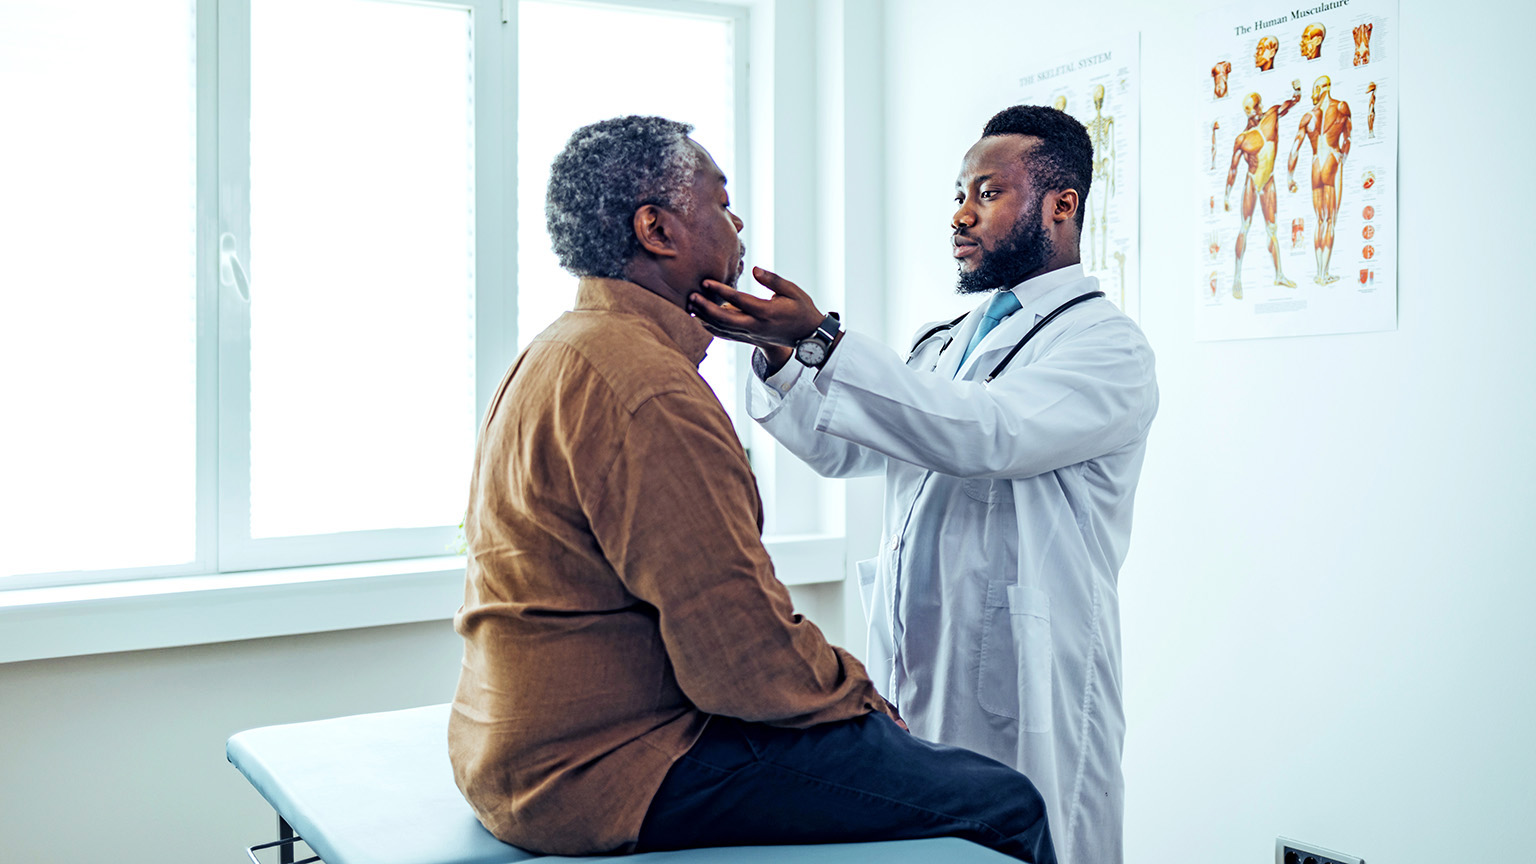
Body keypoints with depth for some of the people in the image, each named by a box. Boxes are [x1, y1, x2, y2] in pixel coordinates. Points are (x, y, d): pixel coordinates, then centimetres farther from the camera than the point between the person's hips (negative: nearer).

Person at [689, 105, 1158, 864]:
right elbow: (840, 446, 13)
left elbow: (987, 433, -24)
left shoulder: (1108, 346, -7)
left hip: (1019, 701, -7)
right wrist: (775, 351, -5)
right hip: (908, 684, 7)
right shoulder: (943, 343, 19)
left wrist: (819, 340, -30)